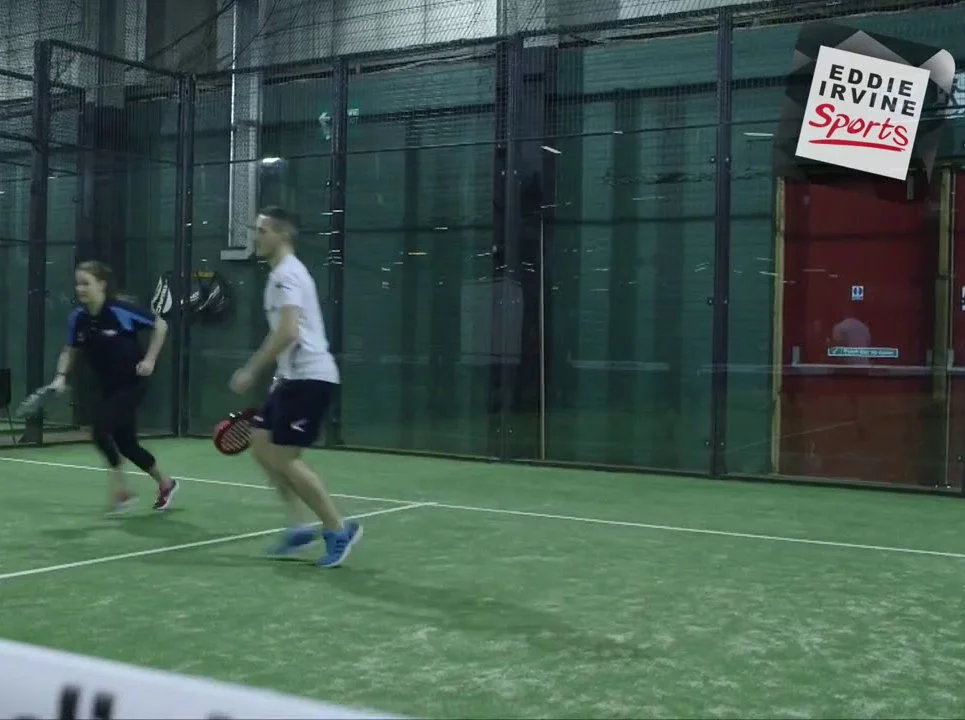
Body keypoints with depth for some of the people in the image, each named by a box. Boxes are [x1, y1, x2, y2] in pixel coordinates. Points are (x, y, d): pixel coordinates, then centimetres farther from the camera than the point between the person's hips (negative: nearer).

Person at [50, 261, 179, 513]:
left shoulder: (122, 310, -20)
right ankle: (166, 484, 33)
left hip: (132, 383, -6)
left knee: (101, 431, -19)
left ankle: (121, 490, 0)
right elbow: (69, 350, 10)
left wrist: (150, 359, -14)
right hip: (108, 387, 6)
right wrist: (61, 376, -7)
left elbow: (160, 325, -8)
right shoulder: (77, 318, -5)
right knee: (126, 443, 11)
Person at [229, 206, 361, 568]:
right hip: (295, 376, 10)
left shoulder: (287, 273, -13)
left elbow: (287, 332, -25)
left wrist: (251, 371, -20)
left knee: (284, 457, -8)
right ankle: (300, 525, 12)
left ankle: (338, 529, 2)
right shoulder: (283, 273, 19)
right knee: (261, 443, 10)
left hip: (309, 376, -10)